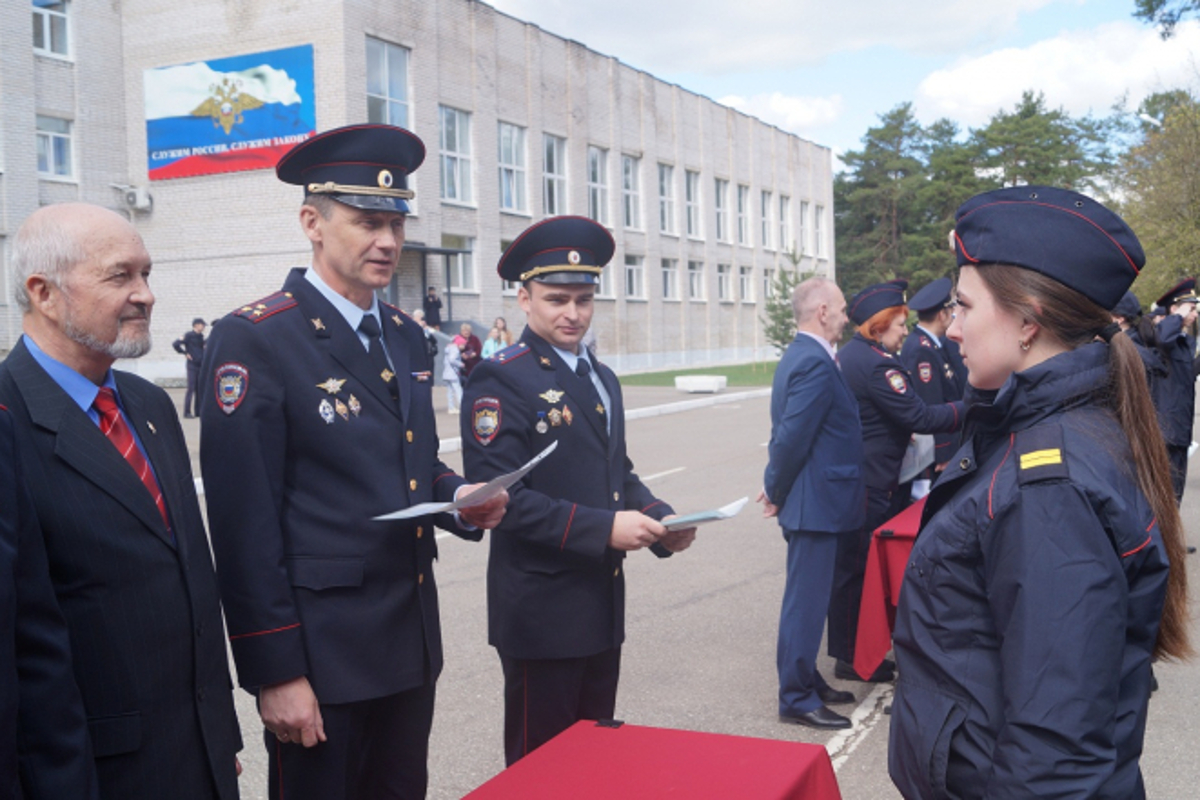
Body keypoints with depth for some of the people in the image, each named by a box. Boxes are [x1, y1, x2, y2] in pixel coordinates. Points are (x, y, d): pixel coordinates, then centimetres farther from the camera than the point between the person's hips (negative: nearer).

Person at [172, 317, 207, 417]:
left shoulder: (201, 336, 13)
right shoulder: (189, 335, -8)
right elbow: (175, 344, -15)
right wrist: (184, 353, -9)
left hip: (201, 365, 7)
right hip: (192, 365, -7)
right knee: (191, 388, -7)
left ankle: (198, 411, 14)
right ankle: (187, 412, -4)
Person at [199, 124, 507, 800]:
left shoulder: (407, 336, 9)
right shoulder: (255, 340, -13)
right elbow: (246, 522, -15)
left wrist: (464, 500, -3)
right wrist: (274, 671, -15)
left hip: (412, 642, 7)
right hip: (319, 651, -7)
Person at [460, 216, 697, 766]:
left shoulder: (602, 379, 14)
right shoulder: (500, 380, -12)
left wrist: (659, 519, 0)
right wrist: (602, 528, -25)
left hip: (602, 608, 8)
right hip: (541, 612, -7)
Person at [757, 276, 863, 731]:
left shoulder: (800, 356, 13)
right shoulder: (816, 364, -20)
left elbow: (788, 433, 14)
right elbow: (791, 438, -23)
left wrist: (776, 488, 13)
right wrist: (777, 491, -10)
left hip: (810, 501, 10)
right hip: (814, 504, -10)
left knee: (809, 597, 19)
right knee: (806, 601, -1)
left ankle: (806, 680, 31)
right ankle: (796, 699, 8)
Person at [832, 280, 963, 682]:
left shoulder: (847, 355, 13)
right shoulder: (876, 363, -19)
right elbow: (920, 417, -20)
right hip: (869, 486, -10)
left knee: (851, 565, 16)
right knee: (858, 568, -1)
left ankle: (850, 649, 26)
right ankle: (851, 658, 9)